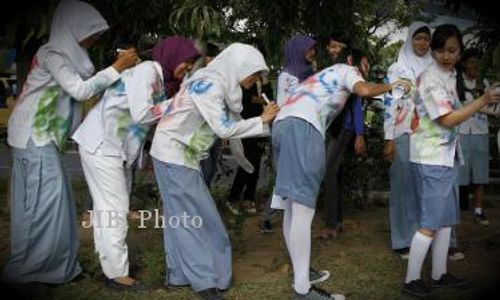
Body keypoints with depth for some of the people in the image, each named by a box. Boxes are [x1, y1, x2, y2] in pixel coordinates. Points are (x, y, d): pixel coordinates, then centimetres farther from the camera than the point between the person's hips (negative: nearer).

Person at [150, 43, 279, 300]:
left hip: (183, 154, 9)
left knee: (181, 216, 12)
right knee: (193, 216, -4)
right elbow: (224, 128, -23)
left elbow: (226, 123, 4)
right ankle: (203, 279, 5)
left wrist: (263, 122, -5)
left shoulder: (219, 83, 8)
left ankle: (179, 273, 21)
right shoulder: (208, 84, -20)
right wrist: (261, 121, -15)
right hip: (174, 153, -9)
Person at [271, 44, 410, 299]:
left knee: (292, 208, 10)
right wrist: (391, 86, 14)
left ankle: (300, 274, 17)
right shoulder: (345, 69, 18)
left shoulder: (321, 76, 41)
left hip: (281, 125, 9)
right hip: (302, 126, -9)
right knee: (303, 208, -13)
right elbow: (364, 90, -1)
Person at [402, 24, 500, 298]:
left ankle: (439, 275, 23)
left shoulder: (449, 76, 12)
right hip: (431, 159, -9)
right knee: (430, 222, -4)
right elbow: (448, 119, -21)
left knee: (446, 219, 13)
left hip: (446, 157, 9)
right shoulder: (431, 79, -15)